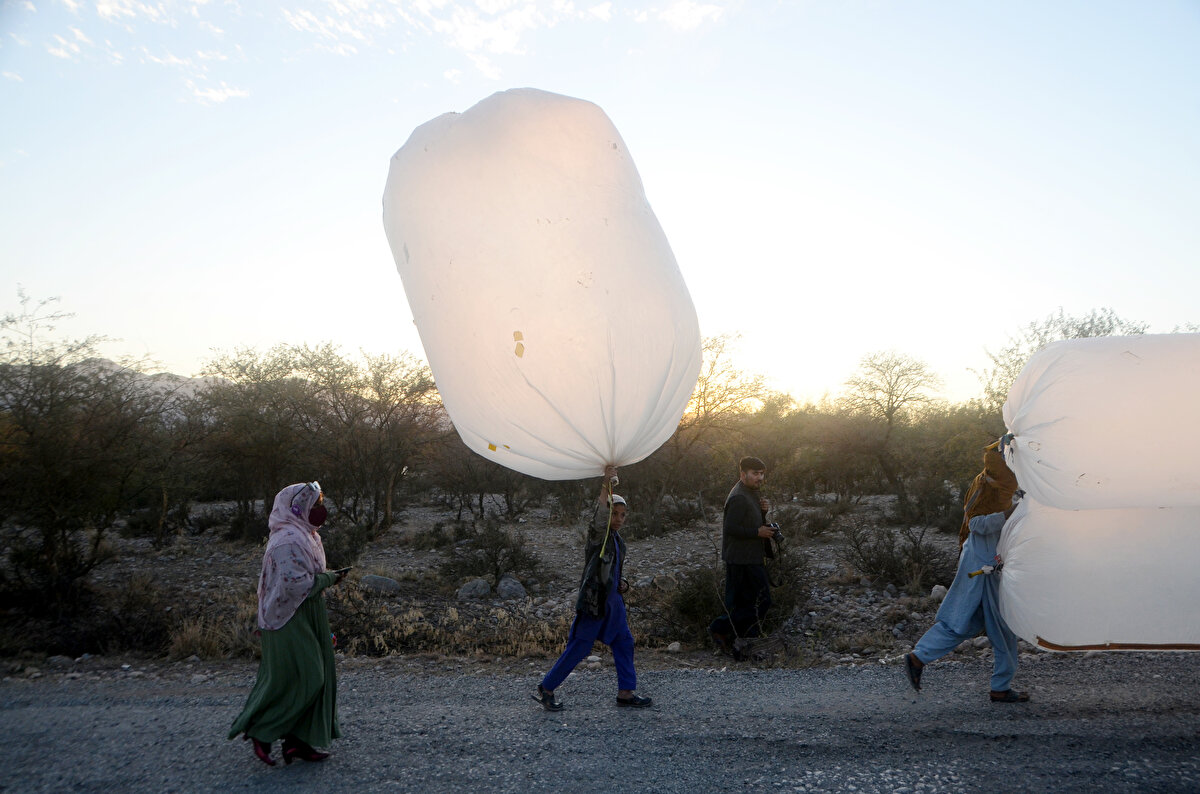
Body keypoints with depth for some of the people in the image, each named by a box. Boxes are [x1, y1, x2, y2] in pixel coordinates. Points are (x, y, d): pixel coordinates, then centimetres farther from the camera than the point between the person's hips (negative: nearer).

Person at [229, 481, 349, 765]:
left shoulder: (305, 536, 13)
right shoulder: (288, 540, -20)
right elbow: (295, 583, -26)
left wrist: (327, 577, 9)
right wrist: (328, 578, -16)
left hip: (308, 619, 10)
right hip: (291, 622, -10)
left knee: (314, 677, 10)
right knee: (296, 680, -5)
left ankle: (298, 740, 17)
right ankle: (260, 732, 11)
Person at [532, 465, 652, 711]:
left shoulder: (619, 541, 14)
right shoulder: (597, 535, -9)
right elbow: (600, 518, -31)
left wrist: (621, 583, 7)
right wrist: (607, 485, -37)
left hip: (613, 600, 8)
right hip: (594, 600, -8)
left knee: (624, 643, 9)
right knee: (578, 648, -4)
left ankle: (626, 691, 21)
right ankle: (546, 689, 8)